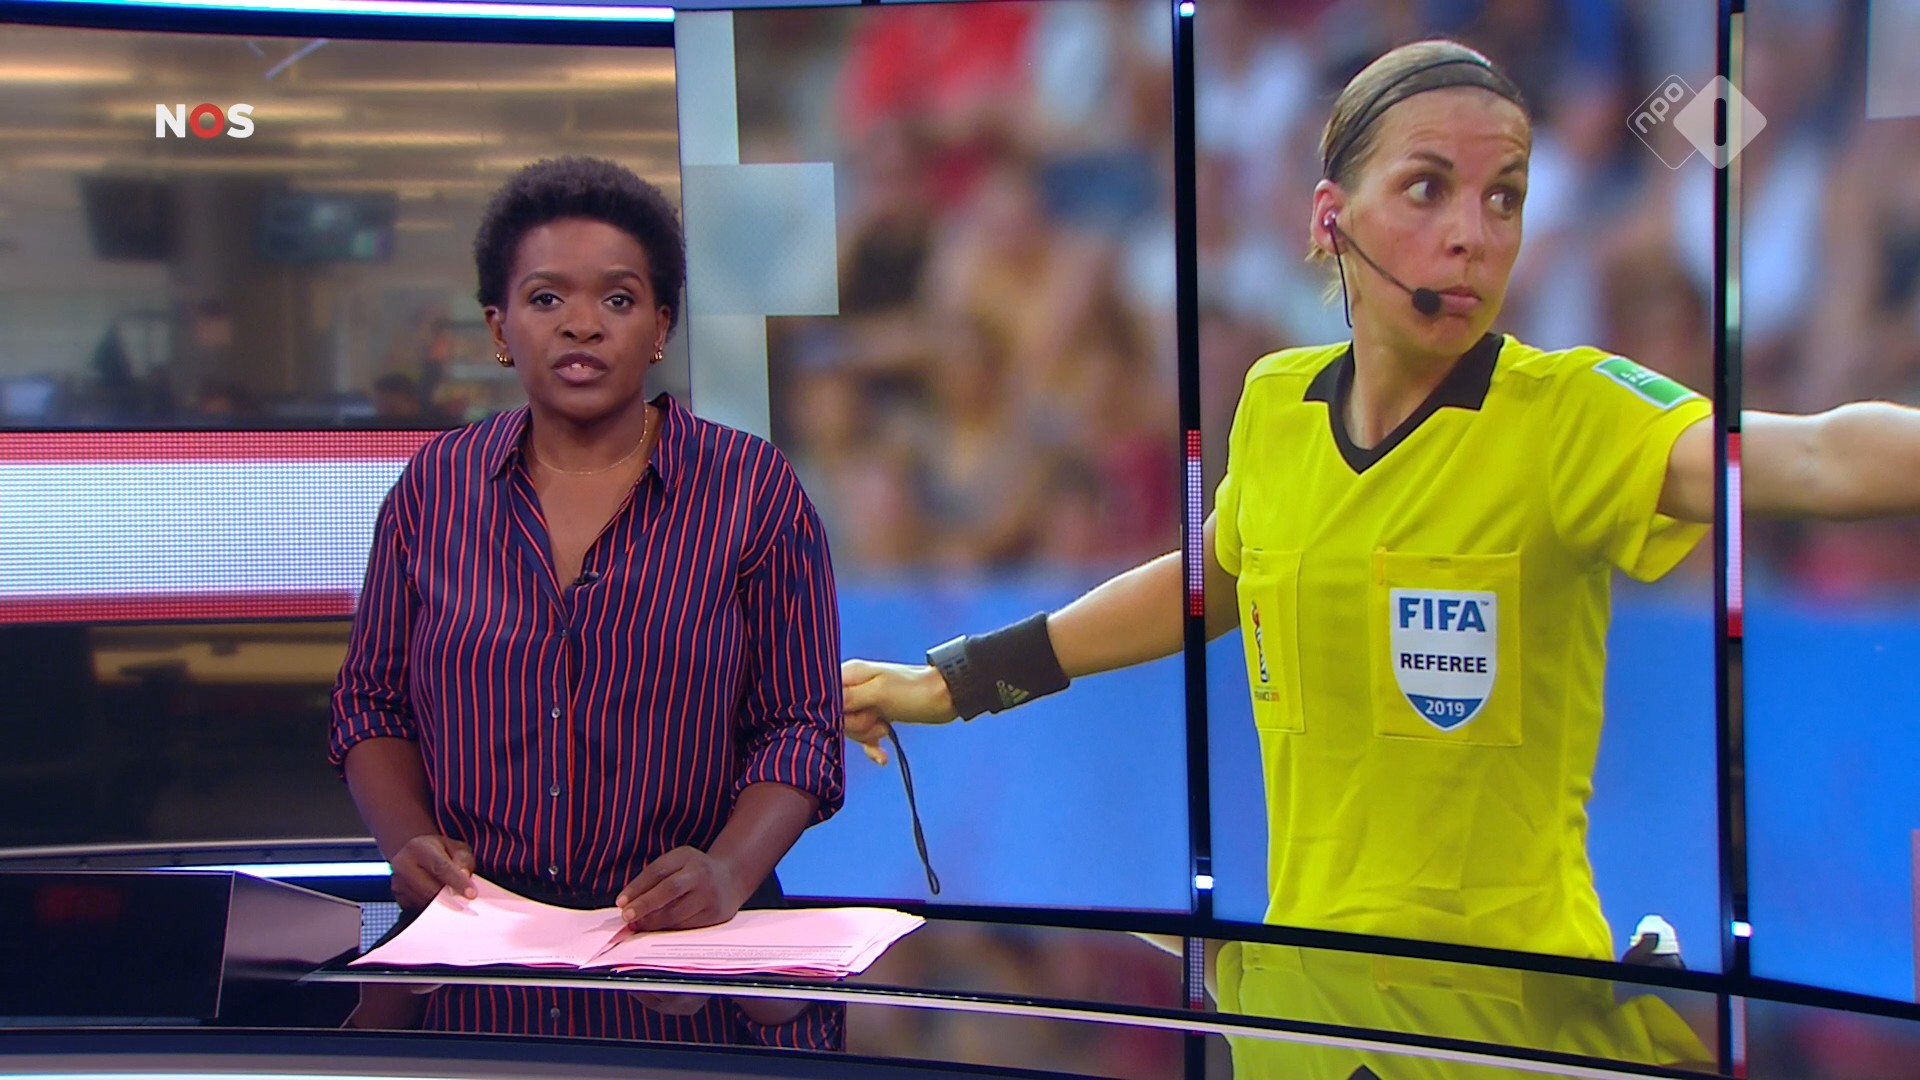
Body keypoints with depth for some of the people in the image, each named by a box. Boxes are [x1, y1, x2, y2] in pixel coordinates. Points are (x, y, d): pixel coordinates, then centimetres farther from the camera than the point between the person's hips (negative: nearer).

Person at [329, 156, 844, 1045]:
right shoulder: (435, 486, 10)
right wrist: (409, 845, -3)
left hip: (682, 942, -1)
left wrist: (727, 871, -15)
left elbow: (798, 727, 3)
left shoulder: (754, 491, 3)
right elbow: (371, 704, 16)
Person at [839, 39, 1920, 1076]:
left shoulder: (1569, 414, -15)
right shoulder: (1275, 402, 0)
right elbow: (1211, 579, 19)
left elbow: (1821, 459, -33)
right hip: (1294, 975, 5)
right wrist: (958, 678, 22)